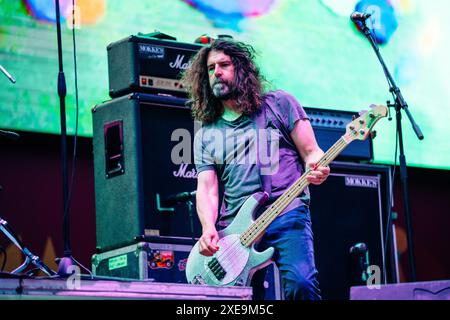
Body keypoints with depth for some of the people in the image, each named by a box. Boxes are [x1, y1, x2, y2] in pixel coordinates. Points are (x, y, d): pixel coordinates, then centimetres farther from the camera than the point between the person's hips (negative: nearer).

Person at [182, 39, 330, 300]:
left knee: (301, 284, -27)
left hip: (287, 216, -3)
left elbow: (312, 153, 8)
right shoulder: (206, 135, 17)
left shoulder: (279, 104, 10)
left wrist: (317, 168, -17)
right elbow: (206, 190, 9)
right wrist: (209, 229, -11)